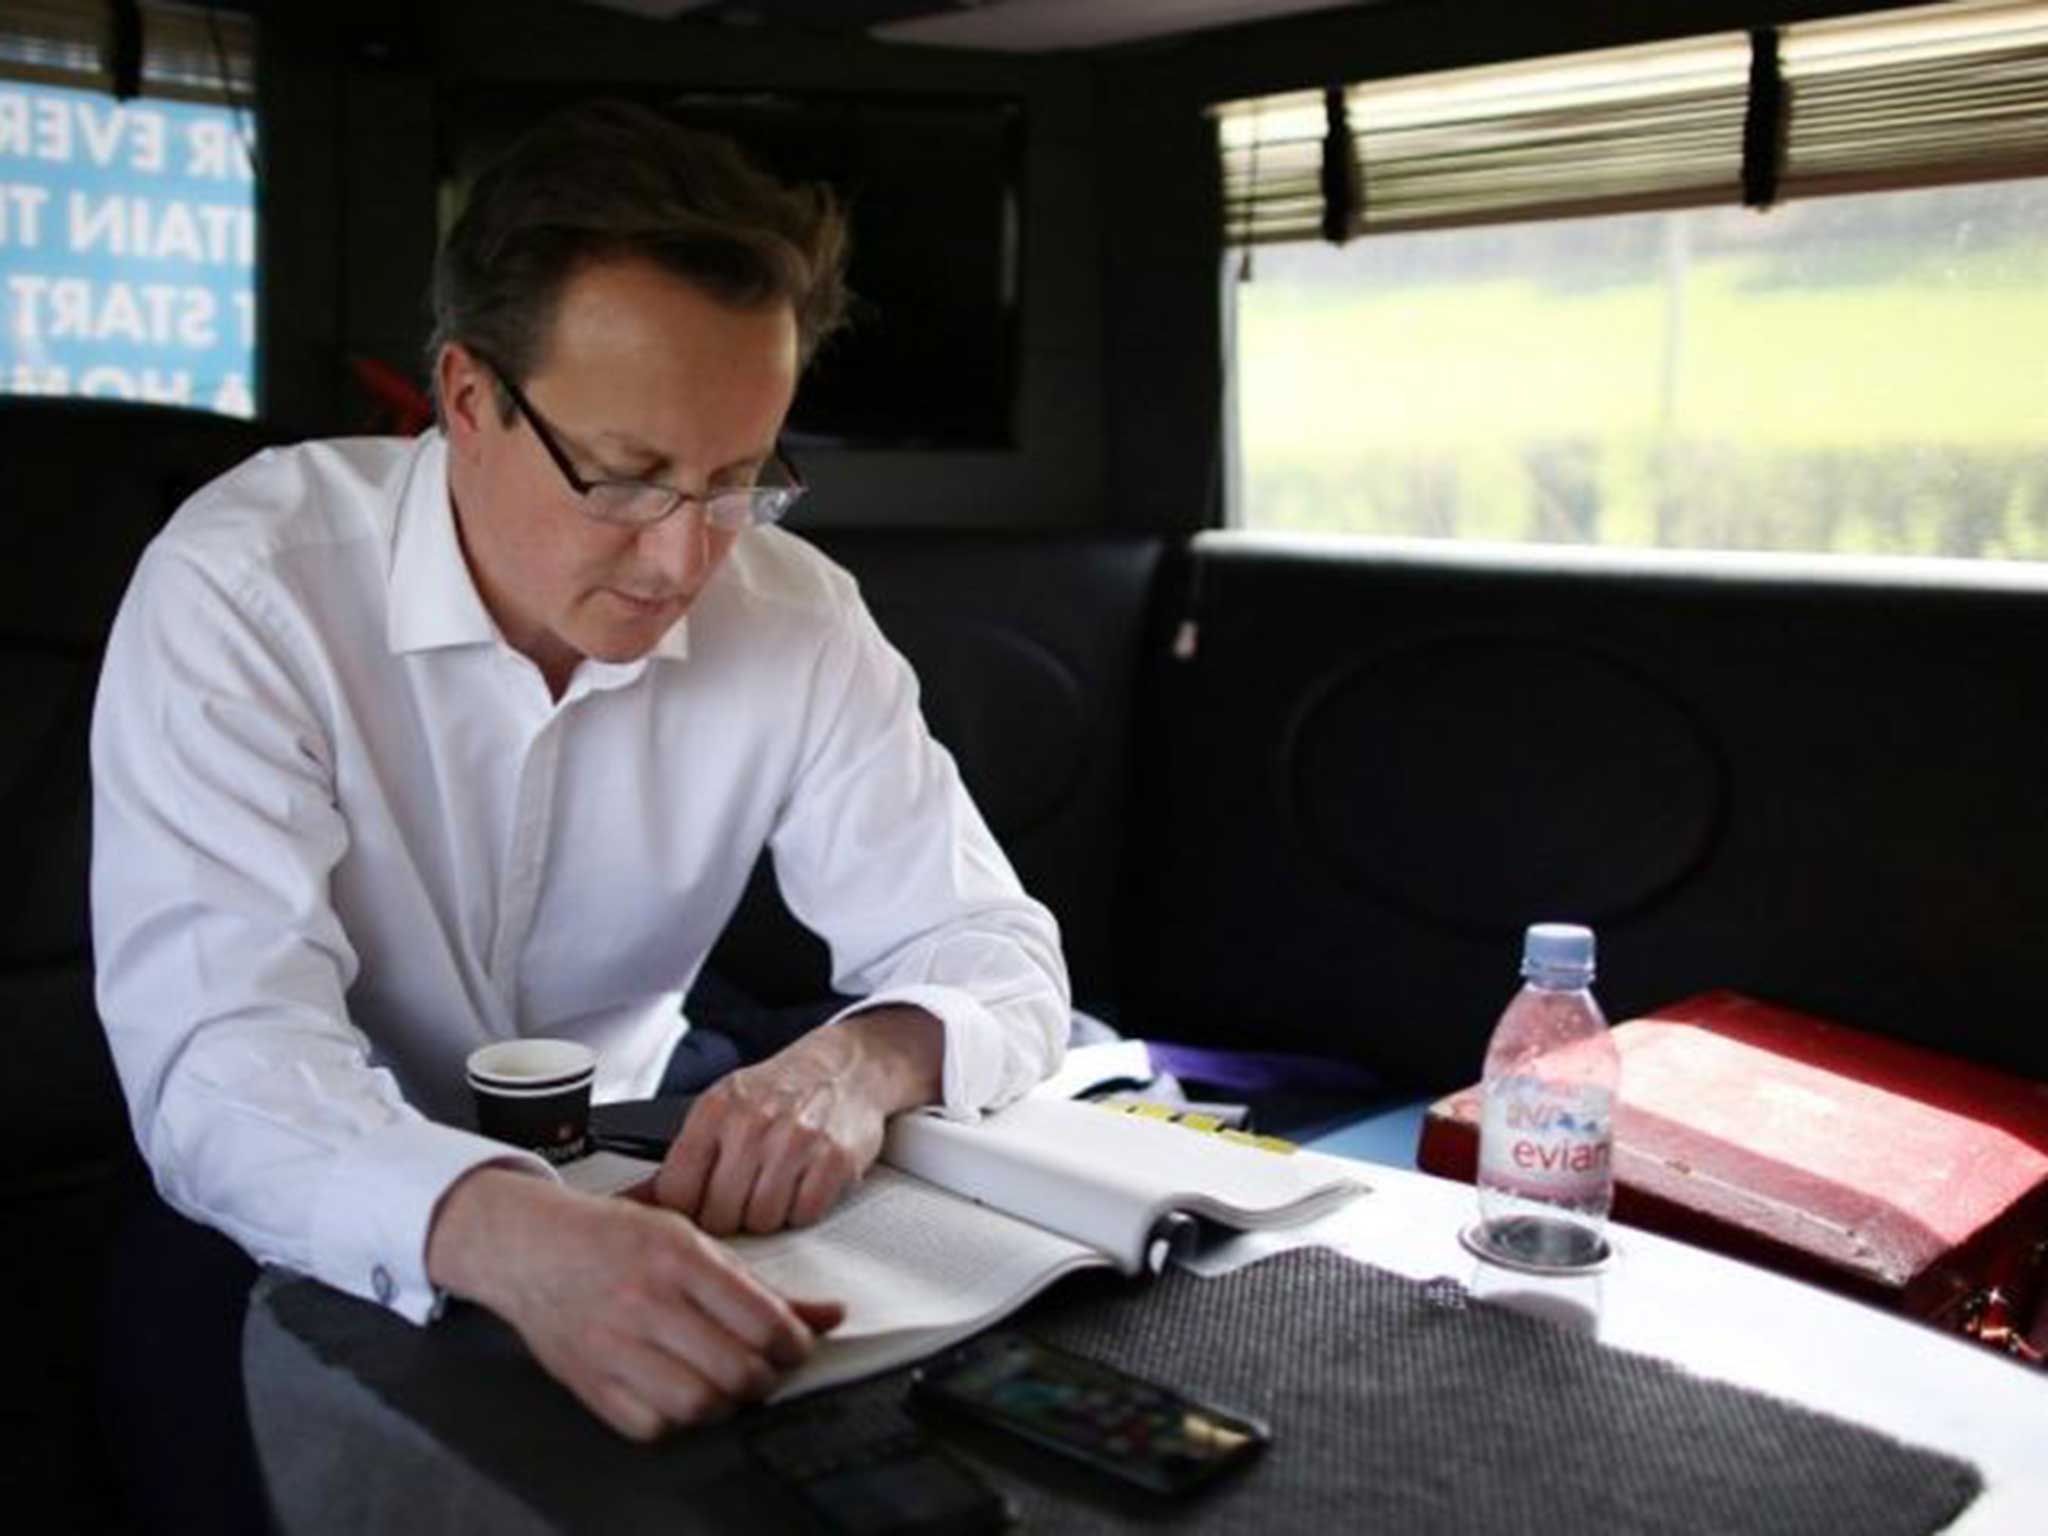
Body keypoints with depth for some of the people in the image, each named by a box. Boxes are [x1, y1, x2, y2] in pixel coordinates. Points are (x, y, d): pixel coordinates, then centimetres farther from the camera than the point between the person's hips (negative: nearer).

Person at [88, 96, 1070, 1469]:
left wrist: (868, 1058, -35)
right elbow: (219, 1050, -33)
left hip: (629, 1173, 2)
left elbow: (995, 951, -10)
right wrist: (504, 1232, -54)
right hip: (323, 1235, -2)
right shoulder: (242, 588, -23)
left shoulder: (797, 618, -12)